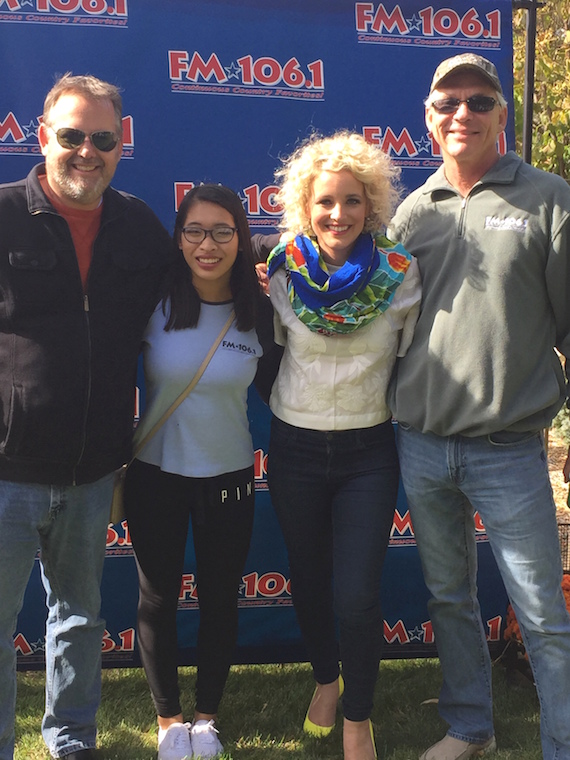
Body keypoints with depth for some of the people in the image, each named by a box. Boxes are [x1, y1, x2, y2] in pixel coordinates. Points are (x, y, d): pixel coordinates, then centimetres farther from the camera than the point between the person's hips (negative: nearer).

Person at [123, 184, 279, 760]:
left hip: (228, 475, 1)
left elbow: (273, 390, 5)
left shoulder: (259, 313, -7)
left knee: (220, 600, 12)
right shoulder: (155, 305, -12)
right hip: (155, 472, -1)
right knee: (157, 598, 12)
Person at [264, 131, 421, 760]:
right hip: (295, 449, 2)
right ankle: (325, 679, 44)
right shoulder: (282, 272, -6)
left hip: (368, 452, -1)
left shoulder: (400, 275, -8)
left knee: (357, 597, -6)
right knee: (308, 583, 16)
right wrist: (293, 403, 1)